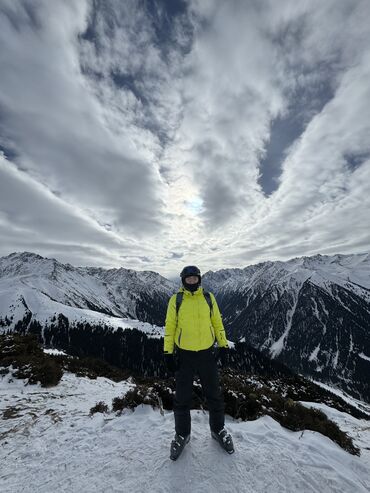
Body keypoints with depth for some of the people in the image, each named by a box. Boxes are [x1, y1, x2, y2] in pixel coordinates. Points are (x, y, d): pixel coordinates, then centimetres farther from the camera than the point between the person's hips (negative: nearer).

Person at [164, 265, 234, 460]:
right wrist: (168, 352, -4)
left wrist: (223, 345, 3)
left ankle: (218, 429, 44)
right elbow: (169, 326, -4)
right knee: (182, 397, 15)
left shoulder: (208, 297, -4)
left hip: (207, 353, 2)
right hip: (184, 355, -1)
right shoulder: (176, 299, -8)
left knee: (214, 394, 17)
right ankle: (182, 433, 41)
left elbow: (217, 322, 3)